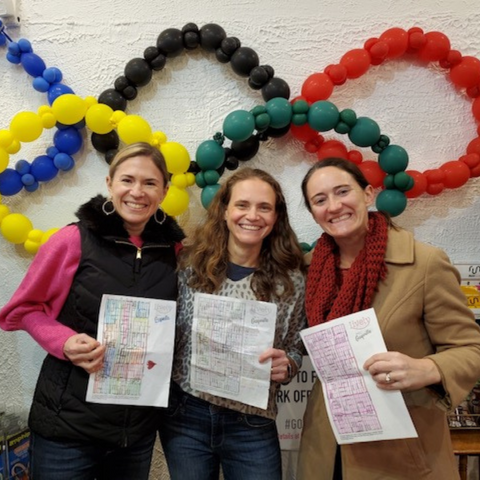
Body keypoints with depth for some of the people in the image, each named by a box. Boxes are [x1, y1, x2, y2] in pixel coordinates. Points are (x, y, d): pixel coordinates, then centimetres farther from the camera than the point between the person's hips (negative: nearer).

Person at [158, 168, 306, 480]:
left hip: (252, 426, 0)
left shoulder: (290, 280, -5)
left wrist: (285, 365, -15)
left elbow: (295, 350, 4)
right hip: (185, 416, 1)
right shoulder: (190, 264, -7)